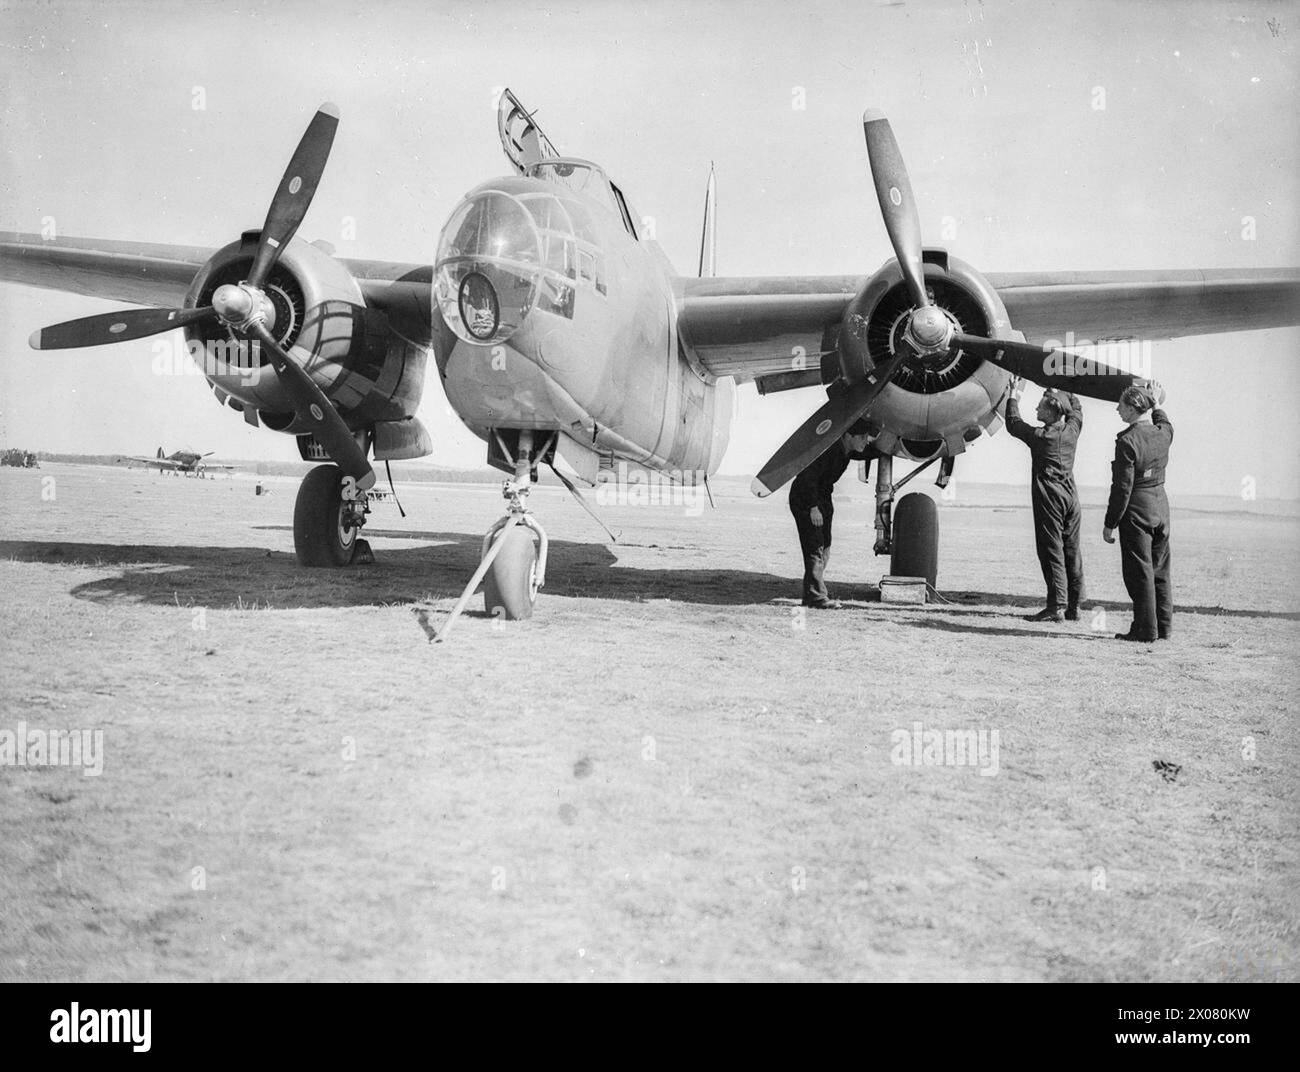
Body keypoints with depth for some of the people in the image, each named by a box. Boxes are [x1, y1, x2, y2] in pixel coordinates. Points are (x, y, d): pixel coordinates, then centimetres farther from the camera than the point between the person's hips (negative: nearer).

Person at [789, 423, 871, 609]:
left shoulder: (847, 452, 1)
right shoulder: (829, 450, -26)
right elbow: (808, 478, -29)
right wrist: (813, 507, -29)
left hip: (822, 497, 10)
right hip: (804, 498, -9)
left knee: (824, 547, 7)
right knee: (815, 547, -13)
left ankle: (811, 595, 11)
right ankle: (816, 596, -13)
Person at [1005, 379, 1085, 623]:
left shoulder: (1040, 436, -11)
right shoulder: (1072, 430, 4)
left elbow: (1013, 424, 6)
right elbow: (1076, 406, 26)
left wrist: (1014, 396, 15)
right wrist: (1055, 392, 25)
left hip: (1049, 497, -6)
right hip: (1070, 495, 6)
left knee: (1051, 550, -5)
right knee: (1071, 551, 8)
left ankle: (1056, 606, -8)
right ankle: (1073, 606, 12)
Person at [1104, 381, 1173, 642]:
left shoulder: (1127, 441, -18)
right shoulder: (1164, 432, 1)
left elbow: (1122, 488, -18)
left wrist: (1110, 523, -12)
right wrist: (1156, 406, 33)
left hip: (1136, 511, -7)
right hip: (1161, 507, 7)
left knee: (1139, 572, 0)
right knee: (1160, 571, 14)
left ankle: (1146, 629, 4)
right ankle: (1164, 627, 19)